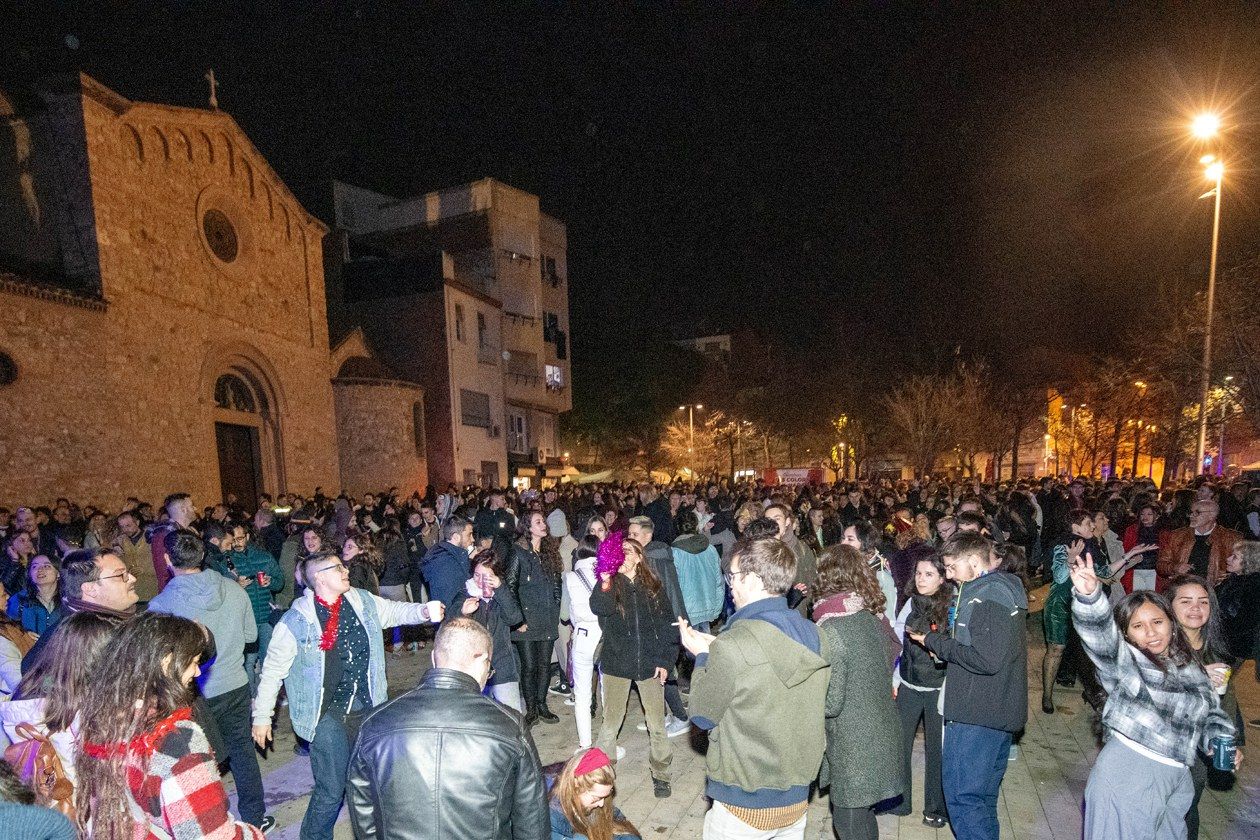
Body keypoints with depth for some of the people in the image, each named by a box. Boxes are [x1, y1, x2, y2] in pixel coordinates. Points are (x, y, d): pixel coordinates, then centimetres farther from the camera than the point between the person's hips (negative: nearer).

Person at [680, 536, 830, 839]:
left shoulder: (733, 646, -26)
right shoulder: (812, 635, -5)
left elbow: (703, 715, -12)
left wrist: (702, 656, 1)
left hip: (744, 805, -5)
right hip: (798, 798, 6)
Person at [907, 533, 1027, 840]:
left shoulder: (988, 596, -19)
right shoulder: (1000, 589, 12)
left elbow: (987, 659, -26)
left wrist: (935, 642, -16)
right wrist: (945, 639, 4)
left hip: (977, 715, -10)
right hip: (997, 712, 10)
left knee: (962, 795, -2)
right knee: (983, 795, 21)